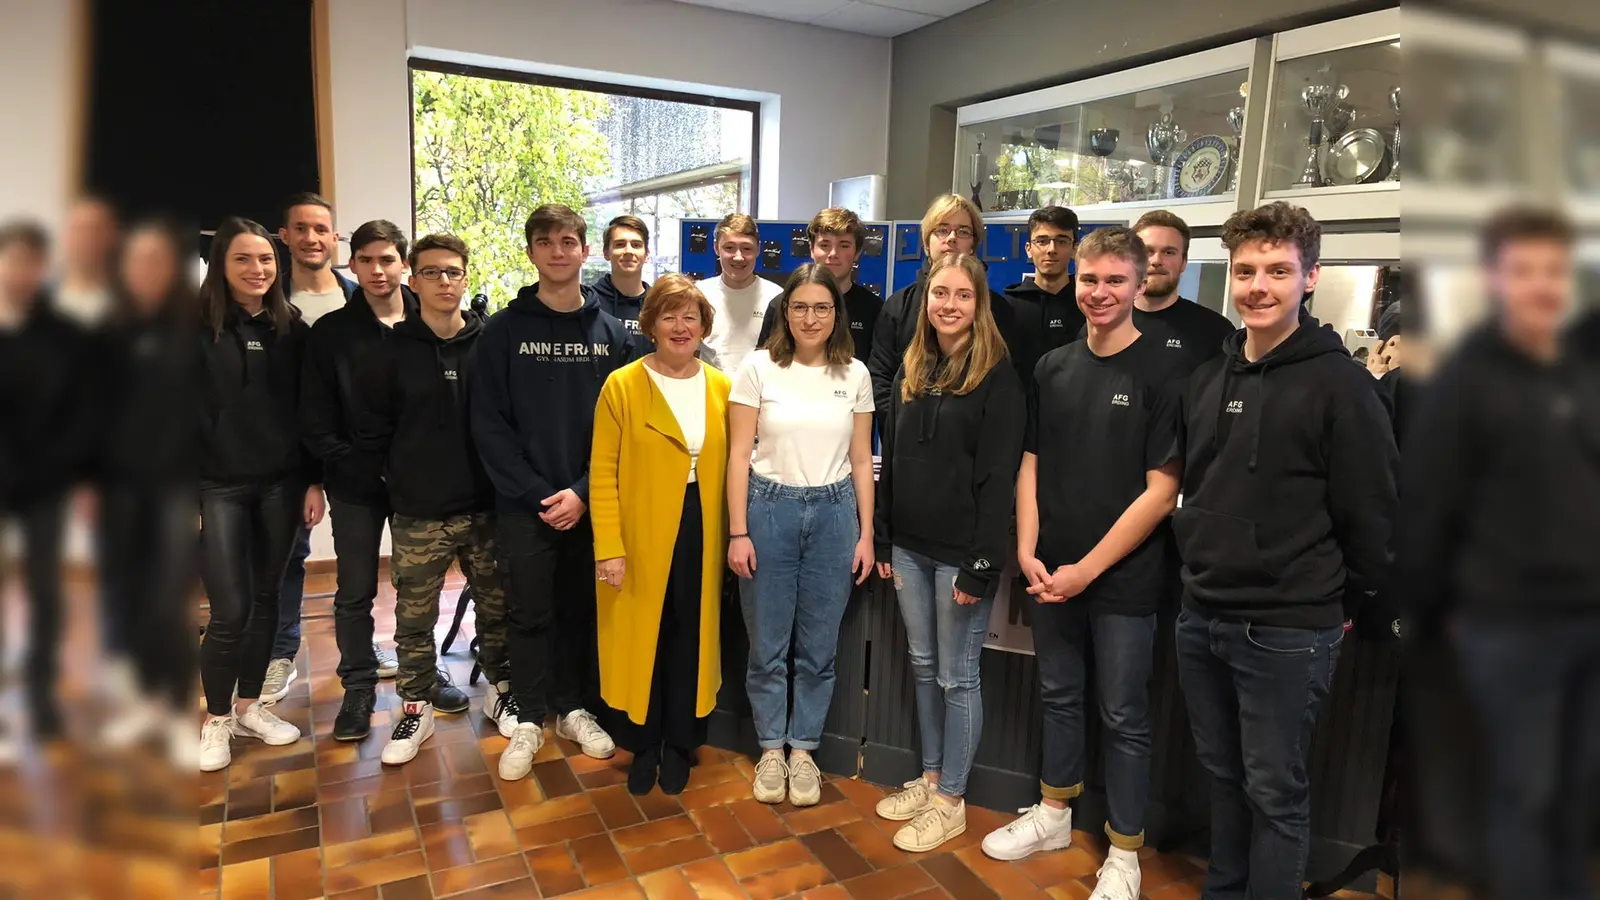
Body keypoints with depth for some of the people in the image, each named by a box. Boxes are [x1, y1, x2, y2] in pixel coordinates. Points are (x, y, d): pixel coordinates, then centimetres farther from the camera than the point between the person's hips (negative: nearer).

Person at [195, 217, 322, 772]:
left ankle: (249, 706, 28)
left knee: (265, 599, 11)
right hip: (218, 487, -3)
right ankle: (216, 718, 17)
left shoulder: (292, 329, 5)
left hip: (280, 486, 3)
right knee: (230, 610, -4)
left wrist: (314, 481, 3)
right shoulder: (199, 329, -4)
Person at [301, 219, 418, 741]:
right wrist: (368, 466, -12)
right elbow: (315, 423, -3)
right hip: (355, 485, 0)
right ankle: (359, 687, 24)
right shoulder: (330, 333, -1)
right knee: (355, 591, 8)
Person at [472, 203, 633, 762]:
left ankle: (574, 707, 29)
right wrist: (537, 493, -12)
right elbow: (489, 424, -5)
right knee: (529, 614, 7)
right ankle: (531, 719, 22)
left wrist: (583, 492, -10)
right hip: (524, 504, -1)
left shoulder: (611, 333, 4)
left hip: (590, 502, 2)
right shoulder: (504, 329, -1)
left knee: (581, 609, 12)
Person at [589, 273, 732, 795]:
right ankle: (643, 747, 29)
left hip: (701, 533, 3)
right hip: (641, 536, -2)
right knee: (640, 640, 9)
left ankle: (679, 745, 31)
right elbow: (603, 473, -7)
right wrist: (609, 546, -13)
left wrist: (733, 535, 1)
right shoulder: (622, 385, -5)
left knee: (691, 640, 12)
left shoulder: (721, 388, 4)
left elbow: (730, 468, 7)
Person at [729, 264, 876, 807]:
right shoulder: (759, 367, -3)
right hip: (769, 508, -1)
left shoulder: (855, 374, 4)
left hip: (834, 513, 2)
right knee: (767, 644, 8)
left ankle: (803, 748, 28)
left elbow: (861, 461, 8)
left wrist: (866, 534, 5)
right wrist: (737, 532, -7)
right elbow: (739, 455, -3)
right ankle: (771, 749, 27)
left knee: (818, 646, 9)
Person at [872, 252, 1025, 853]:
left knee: (957, 676, 5)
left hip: (961, 550, -6)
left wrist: (982, 564, -17)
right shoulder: (910, 371, 10)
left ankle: (951, 800, 20)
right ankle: (929, 778, 32)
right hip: (910, 546, 6)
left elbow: (998, 476, -14)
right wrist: (883, 539, 10)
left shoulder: (998, 377, -10)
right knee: (924, 666, 17)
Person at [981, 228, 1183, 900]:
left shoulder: (1161, 370, -10)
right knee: (1059, 697, 19)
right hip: (1050, 575, 5)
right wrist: (1027, 552, -3)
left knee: (1124, 718, 8)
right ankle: (1053, 815, 38)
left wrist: (1087, 568, -13)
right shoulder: (1053, 368, 6)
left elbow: (1161, 491, -13)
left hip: (1124, 580, -4)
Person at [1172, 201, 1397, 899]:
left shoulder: (1339, 383, -12)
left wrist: (1344, 600, -1)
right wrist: (1201, 567, 14)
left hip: (1287, 632, -6)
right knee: (1223, 773, 20)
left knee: (1275, 791, 7)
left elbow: (1371, 512, -10)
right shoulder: (1208, 378, 8)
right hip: (1201, 619, 6)